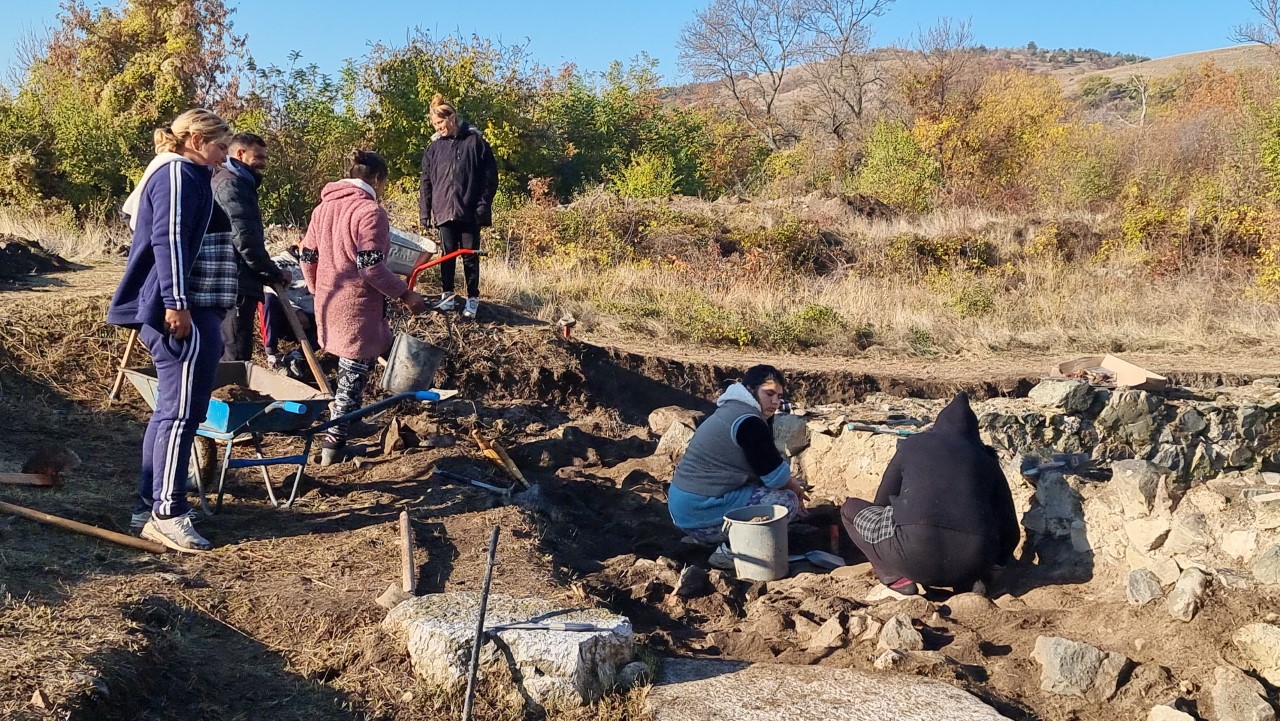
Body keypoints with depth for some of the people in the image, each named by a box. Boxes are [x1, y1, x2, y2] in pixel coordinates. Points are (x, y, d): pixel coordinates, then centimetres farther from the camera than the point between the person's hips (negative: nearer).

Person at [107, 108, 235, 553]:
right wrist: (176, 302, -25)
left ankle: (151, 504, 19)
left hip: (194, 309, 11)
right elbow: (168, 240, -19)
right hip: (182, 311, -11)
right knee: (181, 411, -9)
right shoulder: (177, 173, -8)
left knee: (171, 410, 13)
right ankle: (167, 515, -5)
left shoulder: (190, 177, 23)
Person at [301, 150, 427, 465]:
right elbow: (371, 266, -22)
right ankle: (333, 445, 3)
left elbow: (307, 256, 15)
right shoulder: (370, 211, -15)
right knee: (354, 371, 0)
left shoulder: (324, 207, 11)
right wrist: (405, 294, -14)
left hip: (329, 302, 8)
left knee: (348, 368, 25)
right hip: (358, 306, -8)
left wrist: (318, 290, 28)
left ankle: (345, 421, 38)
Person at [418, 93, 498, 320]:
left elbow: (490, 177, -4)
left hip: (470, 211, -3)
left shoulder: (475, 141, -3)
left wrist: (483, 206, -10)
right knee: (447, 254, 9)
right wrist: (424, 212, 5)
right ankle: (447, 295, 20)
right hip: (444, 211, 3)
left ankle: (473, 298, 14)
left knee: (470, 256, 4)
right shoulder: (434, 146, 8)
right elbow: (426, 183, 11)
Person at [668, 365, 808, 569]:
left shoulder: (731, 411, 16)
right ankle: (730, 550, -8)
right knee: (788, 500, -7)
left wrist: (791, 484, 11)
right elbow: (776, 477, -10)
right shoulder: (748, 422, -16)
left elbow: (767, 467, 23)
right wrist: (797, 490, 11)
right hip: (700, 513, -10)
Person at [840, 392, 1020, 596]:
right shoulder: (986, 460, 23)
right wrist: (991, 562, 48)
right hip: (973, 562, 3)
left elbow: (882, 503, 27)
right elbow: (1010, 530, 27)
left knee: (850, 509, 22)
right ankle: (969, 579, 11)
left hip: (915, 553, -3)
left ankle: (896, 576, 5)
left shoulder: (912, 444, 19)